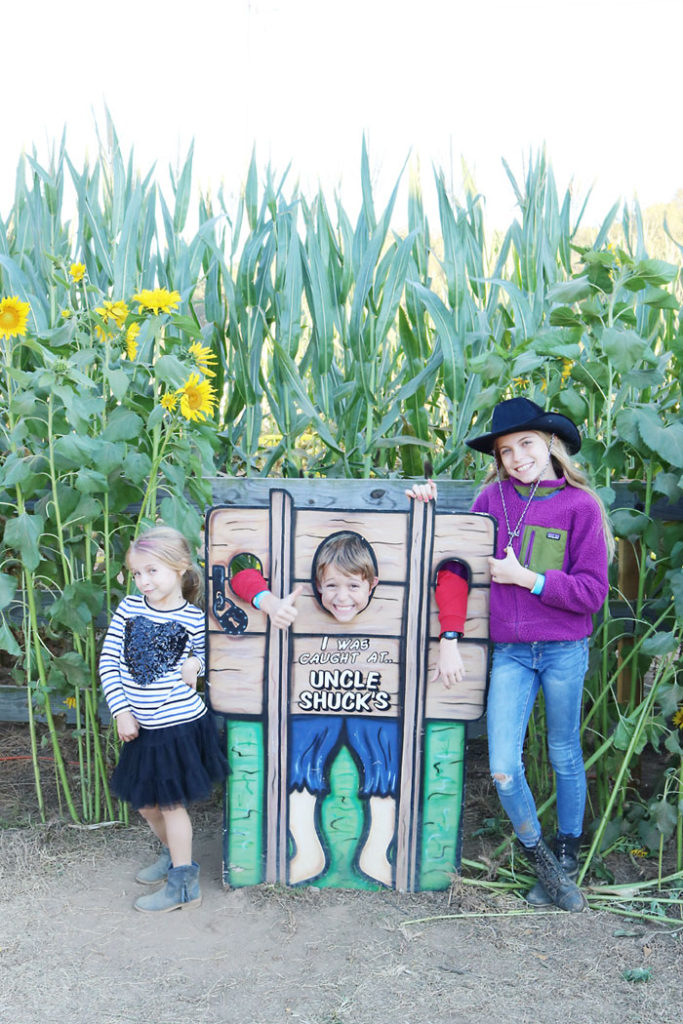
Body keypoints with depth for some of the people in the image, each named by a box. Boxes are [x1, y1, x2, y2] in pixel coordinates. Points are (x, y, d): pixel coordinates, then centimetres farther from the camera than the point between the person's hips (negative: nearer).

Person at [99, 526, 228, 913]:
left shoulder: (192, 618, -11)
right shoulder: (130, 608, -5)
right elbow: (108, 662, -2)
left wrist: (194, 664, -15)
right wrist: (121, 711, -7)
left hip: (180, 724, -5)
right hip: (142, 726, 5)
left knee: (171, 802, 5)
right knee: (144, 800, 20)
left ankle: (183, 884, 23)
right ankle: (172, 853, 46)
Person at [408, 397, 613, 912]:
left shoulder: (580, 505, -6)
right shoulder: (493, 497, 0)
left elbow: (592, 592, -8)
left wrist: (526, 578, -14)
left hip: (564, 650, -2)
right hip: (510, 652, 2)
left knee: (564, 756, 16)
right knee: (503, 769, -2)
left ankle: (568, 859, 40)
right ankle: (545, 866, 24)